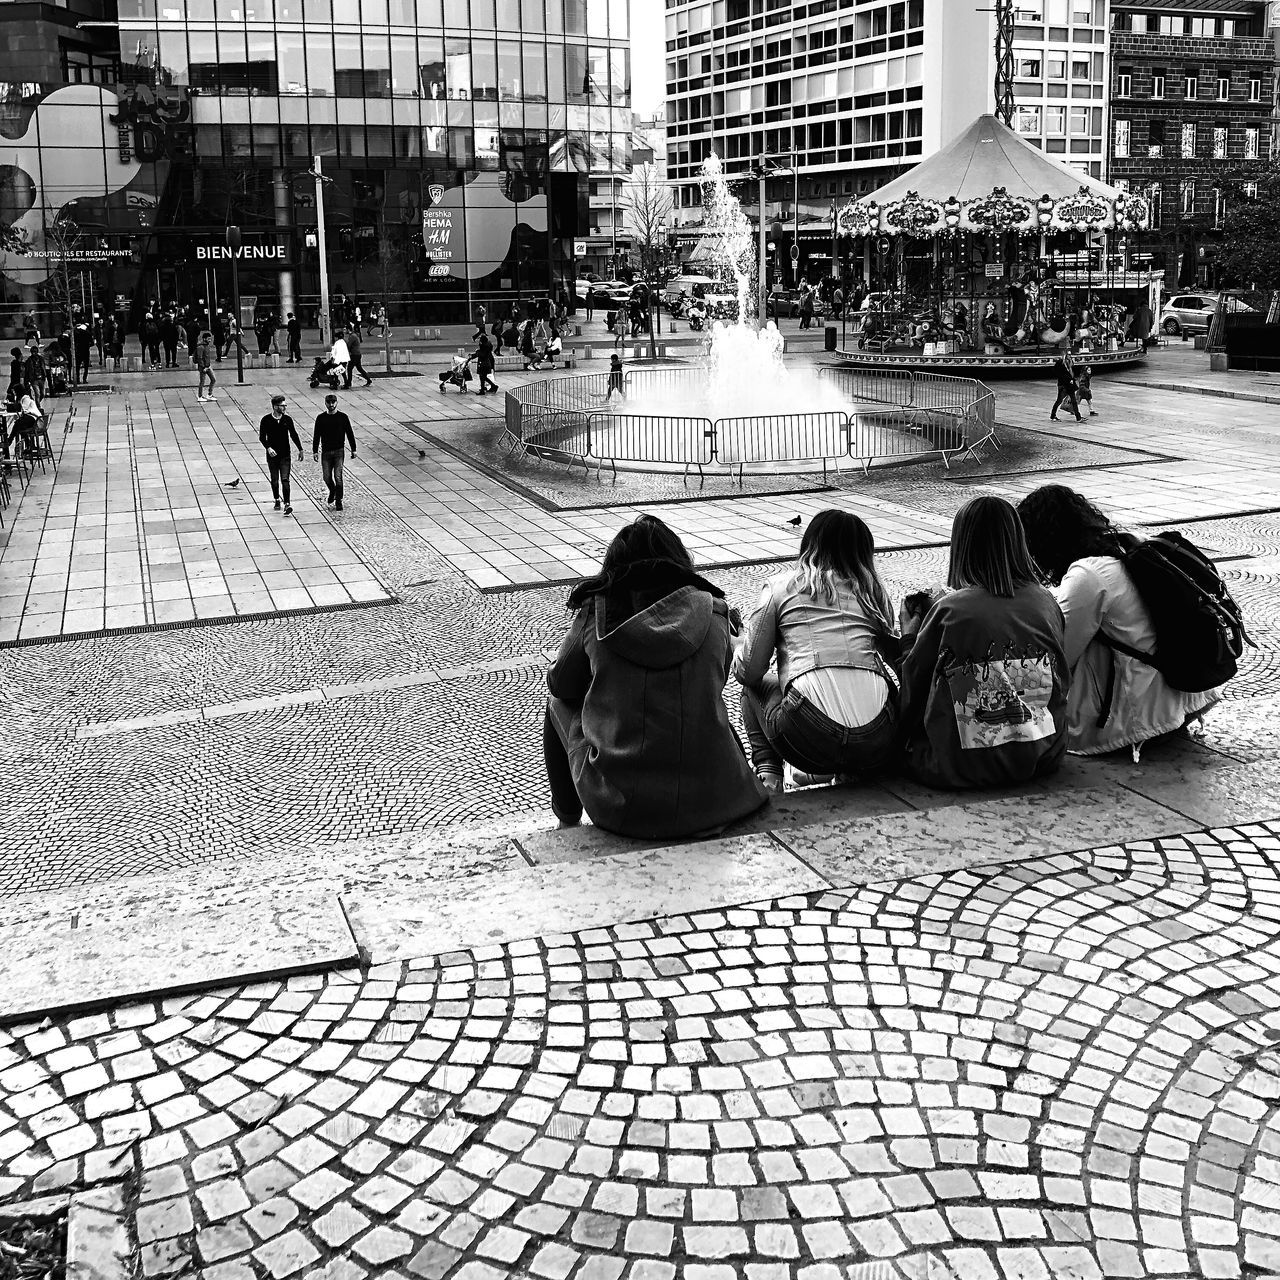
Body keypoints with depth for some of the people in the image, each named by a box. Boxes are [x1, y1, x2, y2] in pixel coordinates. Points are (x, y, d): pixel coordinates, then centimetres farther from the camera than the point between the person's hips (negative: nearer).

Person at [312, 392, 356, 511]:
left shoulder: (343, 417, 1)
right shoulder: (321, 418, 3)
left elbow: (350, 434, 7)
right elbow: (316, 435, 8)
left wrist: (353, 449, 6)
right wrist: (315, 451, 4)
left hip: (339, 451, -2)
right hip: (325, 451, 2)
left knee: (338, 477, -9)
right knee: (327, 477, 3)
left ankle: (338, 501, 0)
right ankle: (332, 493, 33)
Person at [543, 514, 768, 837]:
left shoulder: (595, 613, -3)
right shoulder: (712, 612, 0)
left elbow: (560, 684, 13)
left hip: (617, 808, -2)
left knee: (559, 705, 28)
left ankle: (567, 816, 46)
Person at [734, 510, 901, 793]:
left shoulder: (781, 585, 10)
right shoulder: (873, 589, 17)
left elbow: (749, 671, 10)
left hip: (808, 740, -2)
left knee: (755, 687, 28)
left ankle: (767, 772, 6)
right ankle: (846, 772, 16)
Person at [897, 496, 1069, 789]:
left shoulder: (949, 610, -12)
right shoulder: (1046, 603, -2)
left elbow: (914, 684, 0)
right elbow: (1061, 683, 12)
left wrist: (910, 631, 18)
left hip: (962, 770, -4)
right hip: (1043, 759, 4)